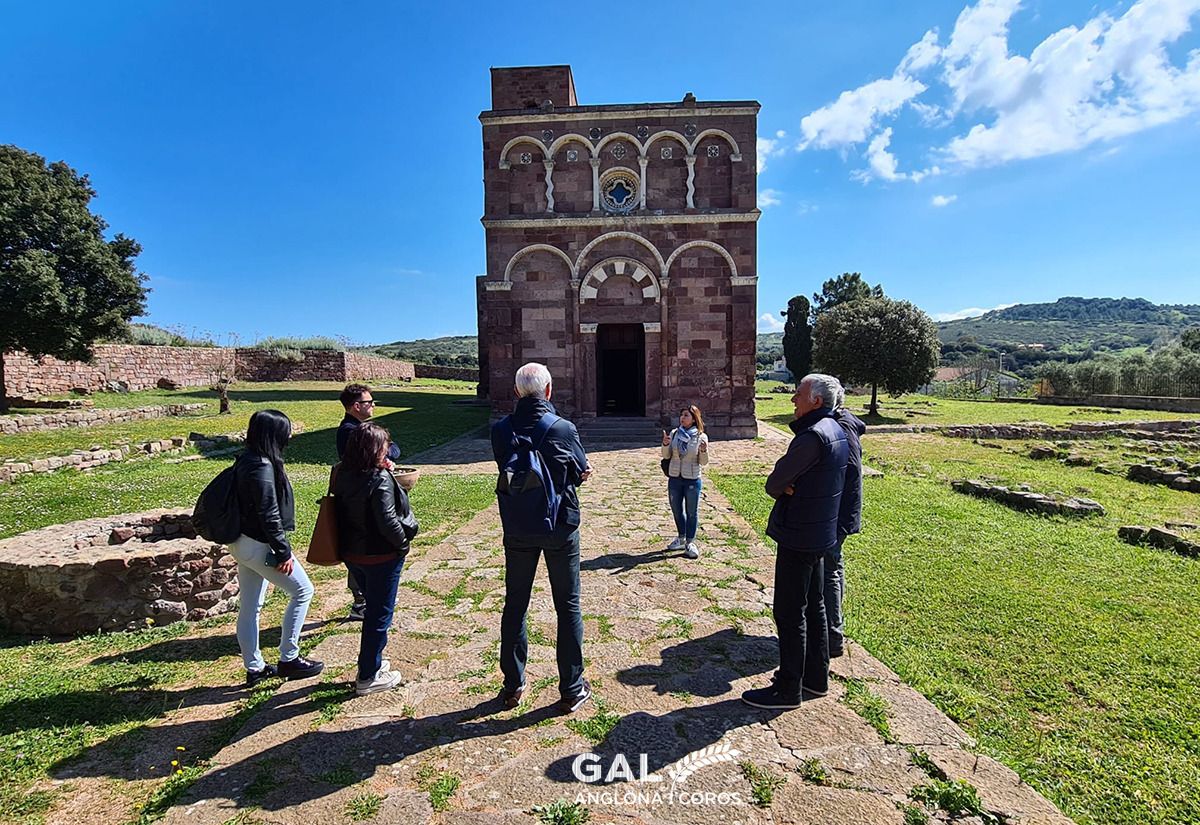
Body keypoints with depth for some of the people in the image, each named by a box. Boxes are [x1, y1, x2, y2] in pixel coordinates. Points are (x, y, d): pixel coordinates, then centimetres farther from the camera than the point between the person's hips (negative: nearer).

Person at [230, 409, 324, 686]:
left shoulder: (245, 461, 7)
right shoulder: (262, 467, -23)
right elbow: (269, 516, -23)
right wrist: (283, 553, -16)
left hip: (242, 543, 9)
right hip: (260, 546, -9)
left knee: (250, 607, 16)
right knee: (302, 591, 5)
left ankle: (254, 668, 29)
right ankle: (288, 659, 13)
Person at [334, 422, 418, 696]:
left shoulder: (343, 475, 0)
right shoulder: (380, 480, -23)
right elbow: (388, 522, -26)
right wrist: (403, 545, -8)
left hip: (351, 552, 8)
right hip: (380, 556, -8)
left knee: (373, 608, 25)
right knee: (380, 614, 8)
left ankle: (370, 661, 39)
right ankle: (368, 677, 20)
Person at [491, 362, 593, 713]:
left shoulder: (500, 430, -7)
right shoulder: (564, 429, -15)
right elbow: (583, 473, -1)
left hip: (517, 532, 3)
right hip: (560, 528, -2)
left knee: (515, 606, 16)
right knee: (568, 607, 11)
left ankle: (513, 685, 28)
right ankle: (571, 689, 20)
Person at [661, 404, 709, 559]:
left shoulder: (701, 437, -8)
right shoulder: (674, 433, 0)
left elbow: (703, 462, -7)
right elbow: (666, 455, 1)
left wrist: (704, 451, -26)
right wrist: (665, 444, -18)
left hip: (692, 480, -4)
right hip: (674, 478, 4)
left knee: (692, 512, 6)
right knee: (677, 510, 17)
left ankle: (690, 543, 18)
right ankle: (681, 538, 36)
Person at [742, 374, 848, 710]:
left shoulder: (813, 436, -23)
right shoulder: (836, 431, 9)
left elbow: (774, 483, -19)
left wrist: (783, 490, 0)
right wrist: (792, 490, -7)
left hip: (799, 537, -10)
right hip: (821, 534, 10)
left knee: (790, 614, 2)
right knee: (814, 607, 19)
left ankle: (788, 688, 15)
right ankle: (816, 679, 32)